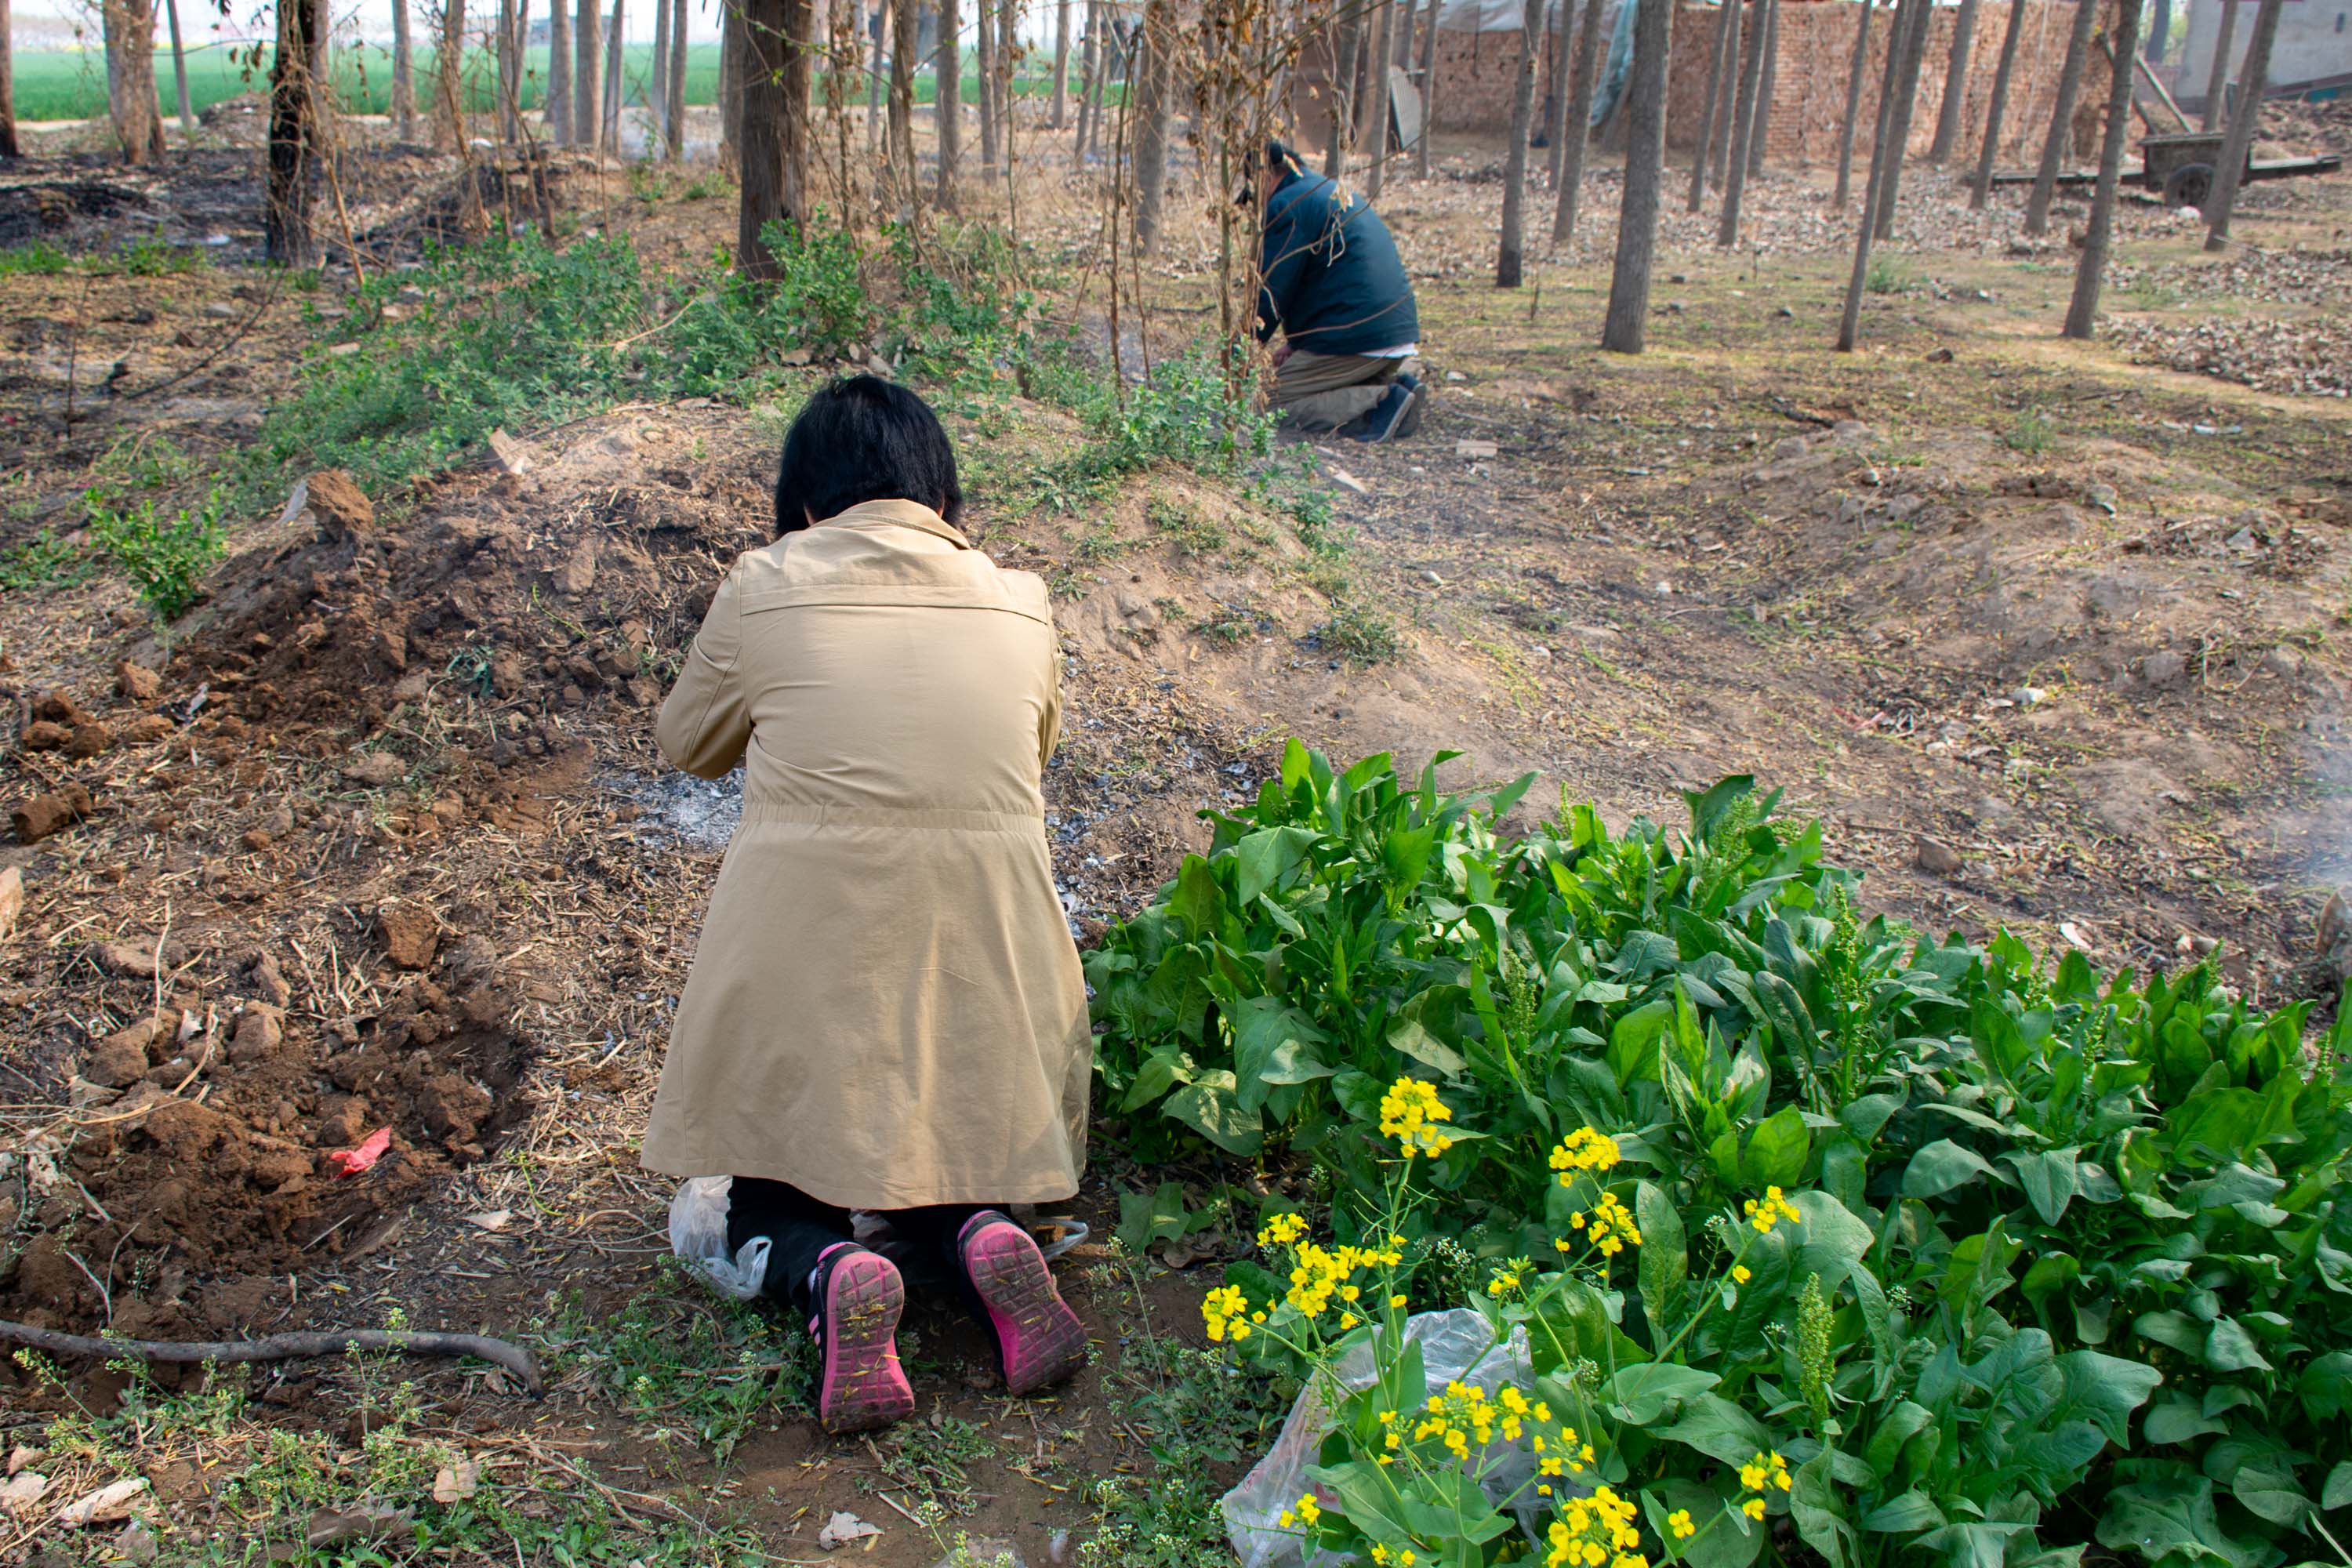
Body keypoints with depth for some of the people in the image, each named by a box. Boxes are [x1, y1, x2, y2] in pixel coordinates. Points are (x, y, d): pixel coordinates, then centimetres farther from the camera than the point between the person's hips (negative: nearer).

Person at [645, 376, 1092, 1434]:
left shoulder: (765, 588, -2)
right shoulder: (1020, 604, 5)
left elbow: (688, 744, 14)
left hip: (805, 959, -2)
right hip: (984, 969, 2)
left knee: (772, 1199, 21)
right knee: (946, 1163, 28)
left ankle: (827, 1278, -12)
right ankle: (981, 1240, -5)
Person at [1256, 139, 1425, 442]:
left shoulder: (1286, 205, -7)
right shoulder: (1338, 195, 24)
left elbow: (1272, 291, -9)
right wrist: (1295, 342, 22)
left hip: (1354, 336, -9)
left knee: (1272, 404, -5)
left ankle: (1380, 402, -17)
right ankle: (1397, 386, 2)